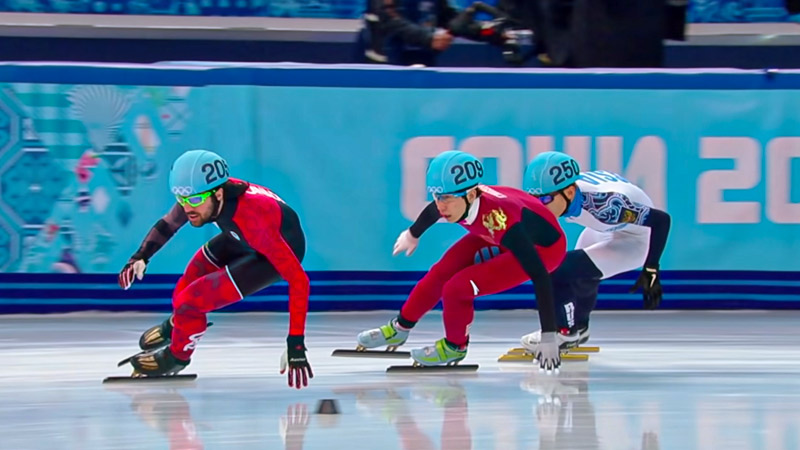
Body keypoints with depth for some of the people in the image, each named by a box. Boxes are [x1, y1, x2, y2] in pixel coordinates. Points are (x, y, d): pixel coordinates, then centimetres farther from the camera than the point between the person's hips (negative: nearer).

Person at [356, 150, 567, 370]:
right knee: (440, 273, 4)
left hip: (542, 248, -6)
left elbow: (540, 277, -39)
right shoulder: (452, 202, -23)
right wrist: (413, 235, 26)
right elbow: (432, 212, 5)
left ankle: (455, 346, 12)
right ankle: (400, 328, 30)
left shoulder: (502, 221, -42)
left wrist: (548, 338, -39)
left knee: (457, 288, -17)